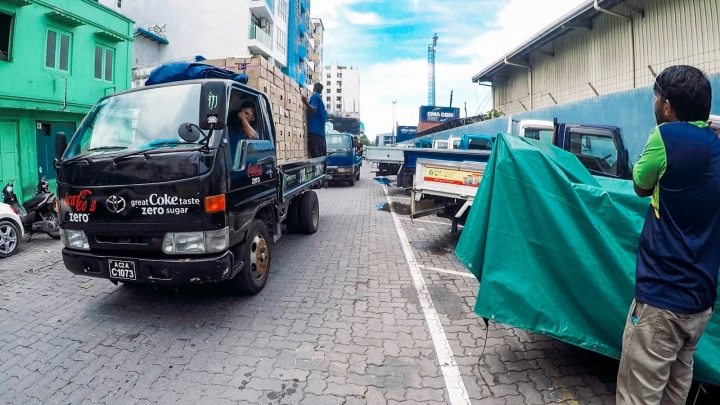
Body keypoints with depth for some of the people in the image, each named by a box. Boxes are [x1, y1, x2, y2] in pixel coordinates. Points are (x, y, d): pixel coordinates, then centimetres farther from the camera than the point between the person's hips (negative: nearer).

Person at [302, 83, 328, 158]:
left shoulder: (314, 96, 0)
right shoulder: (320, 98, 24)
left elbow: (314, 110, -15)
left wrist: (306, 103, -31)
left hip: (314, 130, -9)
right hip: (321, 132, 9)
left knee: (316, 156, -15)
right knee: (322, 156, 6)